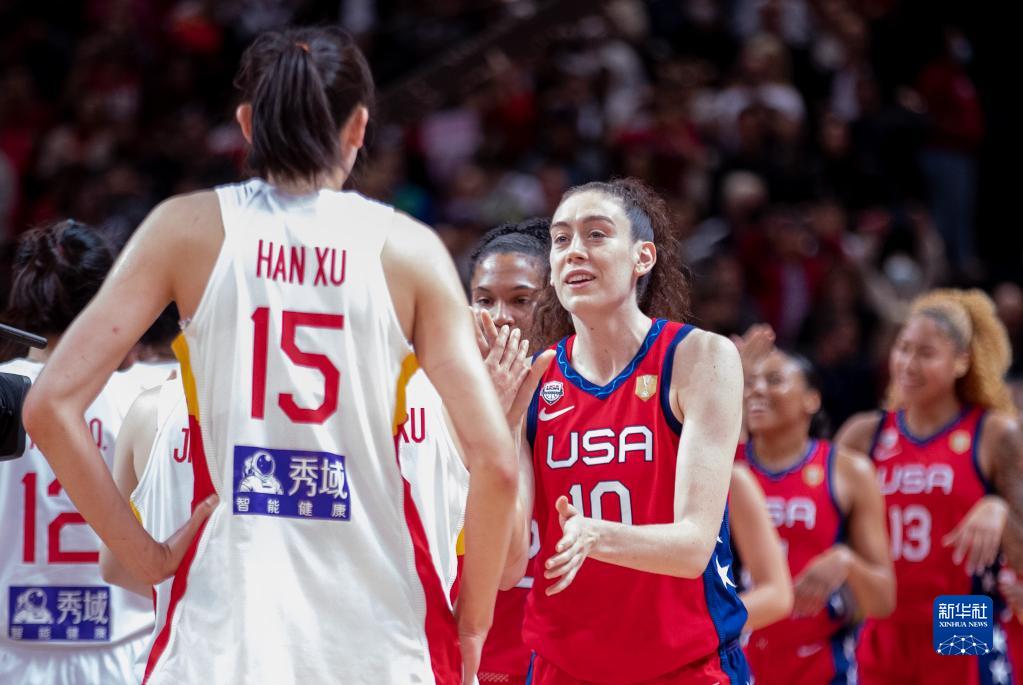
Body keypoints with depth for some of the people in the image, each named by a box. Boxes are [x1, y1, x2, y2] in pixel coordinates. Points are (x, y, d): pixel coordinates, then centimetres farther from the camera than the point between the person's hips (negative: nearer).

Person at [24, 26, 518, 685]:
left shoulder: (189, 227, 3)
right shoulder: (406, 246, 2)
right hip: (379, 630, 0)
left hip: (226, 628, 0)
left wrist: (142, 554, 4)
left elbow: (51, 406, -4)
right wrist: (471, 630, 7)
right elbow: (496, 461, -4)